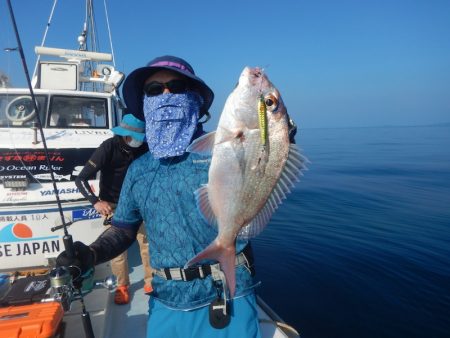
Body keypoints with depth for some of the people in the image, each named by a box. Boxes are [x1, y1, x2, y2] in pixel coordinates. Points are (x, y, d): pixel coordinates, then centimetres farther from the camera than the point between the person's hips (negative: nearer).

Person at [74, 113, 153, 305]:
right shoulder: (108, 147, -21)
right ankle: (122, 286, 20)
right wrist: (96, 202, -36)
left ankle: (150, 281, 20)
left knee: (147, 241, 4)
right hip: (113, 204, -3)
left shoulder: (143, 147, -11)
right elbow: (81, 179, -23)